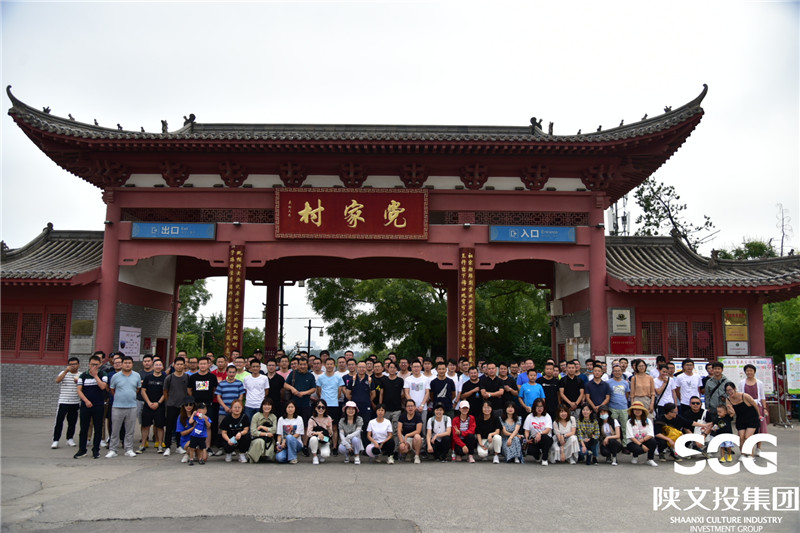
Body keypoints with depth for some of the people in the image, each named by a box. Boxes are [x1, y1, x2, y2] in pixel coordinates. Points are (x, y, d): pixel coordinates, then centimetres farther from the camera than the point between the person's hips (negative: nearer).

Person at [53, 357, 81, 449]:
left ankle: (70, 439, 22)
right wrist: (66, 371, -22)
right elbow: (57, 380, -15)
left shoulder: (81, 375, 9)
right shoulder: (64, 373, 3)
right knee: (59, 421, -6)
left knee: (72, 422, 9)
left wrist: (78, 381, -10)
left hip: (75, 402, 2)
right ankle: (55, 440, -1)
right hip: (63, 402, -2)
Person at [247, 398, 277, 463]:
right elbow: (253, 432, -12)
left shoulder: (273, 417, 3)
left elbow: (274, 430, -9)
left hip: (269, 440, 2)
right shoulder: (256, 416, -5)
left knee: (271, 458, -23)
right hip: (256, 438, -2)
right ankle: (252, 457, -16)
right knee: (260, 441, -39)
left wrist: (262, 427, -11)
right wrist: (266, 434, -17)